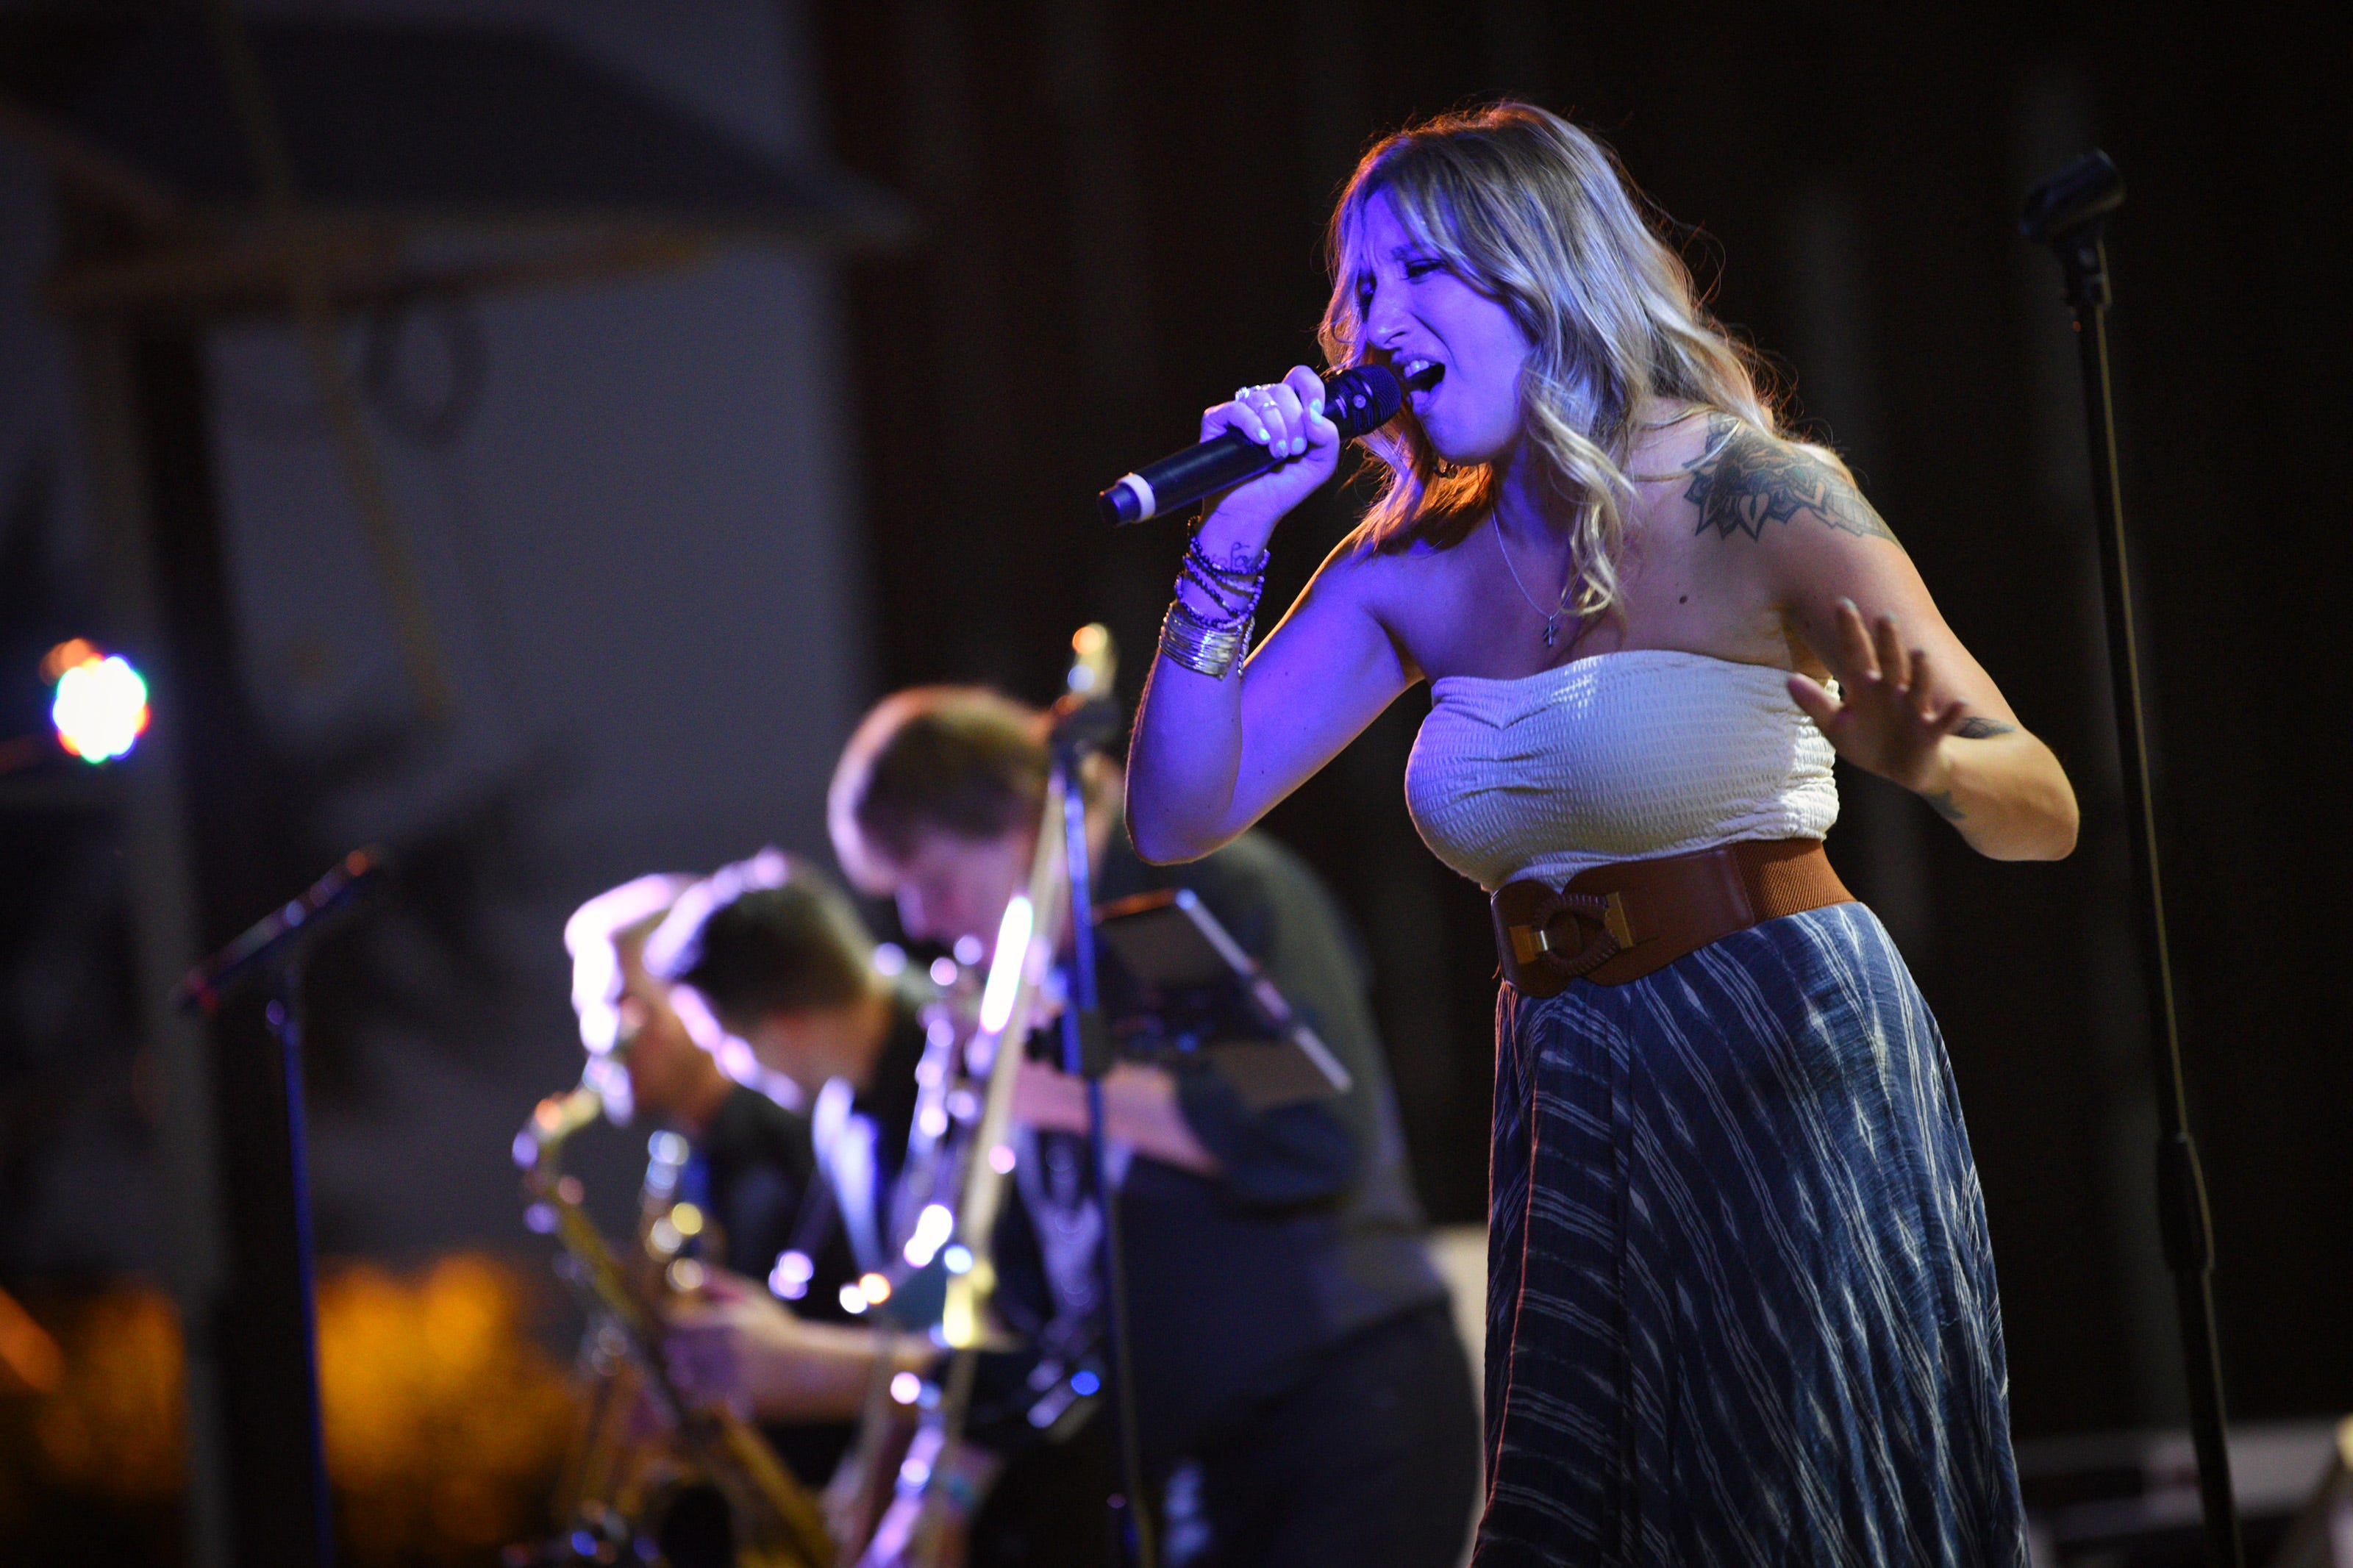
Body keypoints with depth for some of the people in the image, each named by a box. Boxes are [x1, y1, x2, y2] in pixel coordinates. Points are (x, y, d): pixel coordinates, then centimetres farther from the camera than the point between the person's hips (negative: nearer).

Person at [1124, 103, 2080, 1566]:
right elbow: (1181, 817, 6)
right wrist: (1229, 553, -4)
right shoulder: (1415, 571, 6)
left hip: (1793, 1069, -5)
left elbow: (2046, 812, -13)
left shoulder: (1746, 498, -9)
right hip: (1572, 1104, 5)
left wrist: (1922, 756, -36)